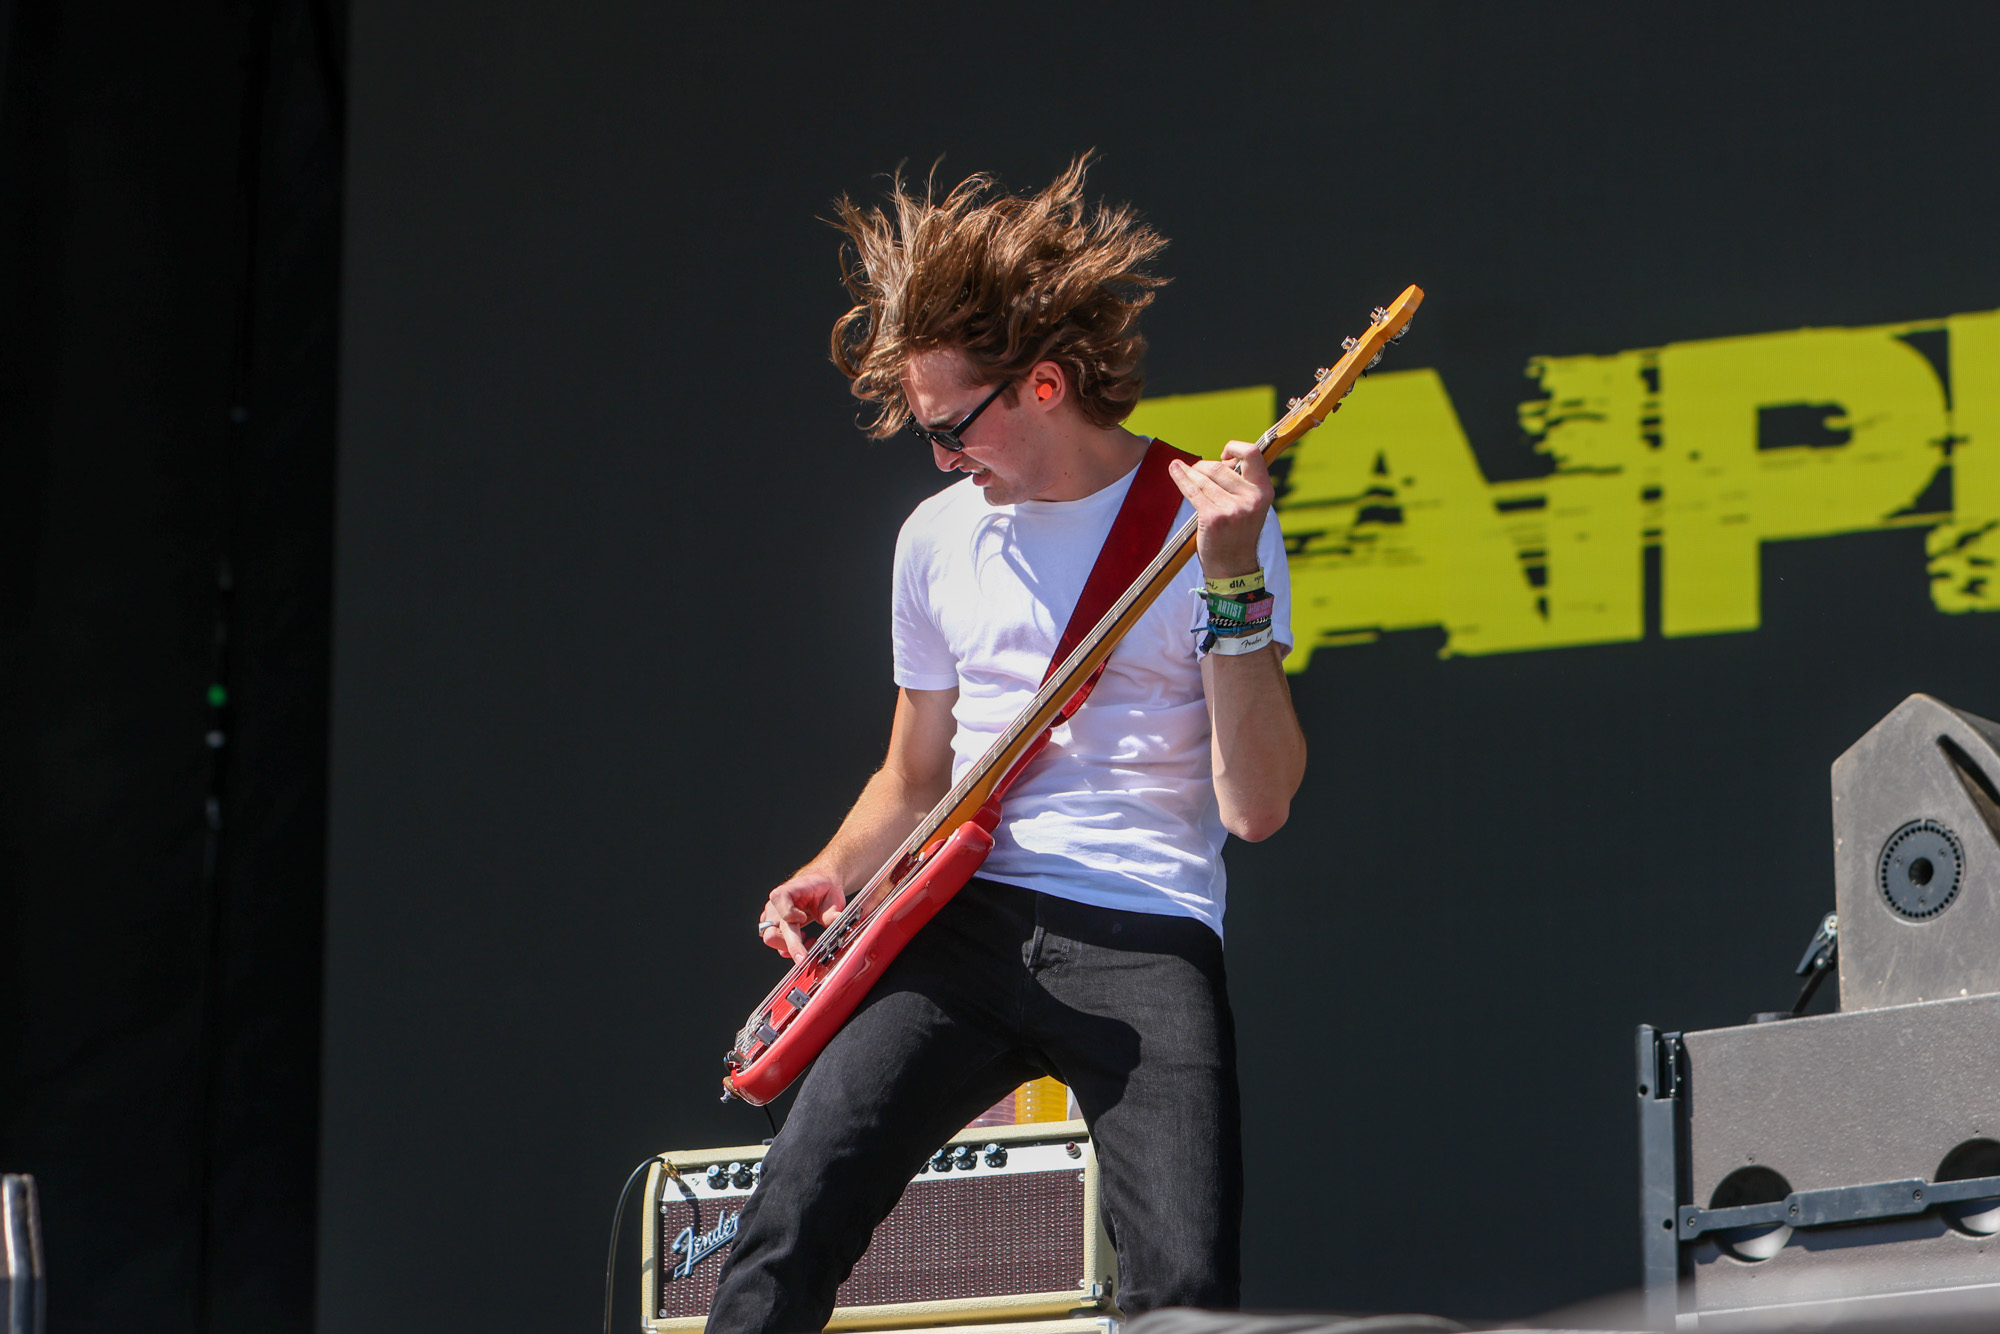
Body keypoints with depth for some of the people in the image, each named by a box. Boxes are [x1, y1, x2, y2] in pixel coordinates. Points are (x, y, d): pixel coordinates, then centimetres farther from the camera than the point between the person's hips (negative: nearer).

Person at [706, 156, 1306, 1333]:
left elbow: (1258, 804, -10)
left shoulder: (1206, 518, -2)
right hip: (966, 922, 3)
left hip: (1146, 941, -3)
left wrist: (1232, 578, -18)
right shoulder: (941, 539, 11)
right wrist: (833, 876, 4)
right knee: (788, 1230, -14)